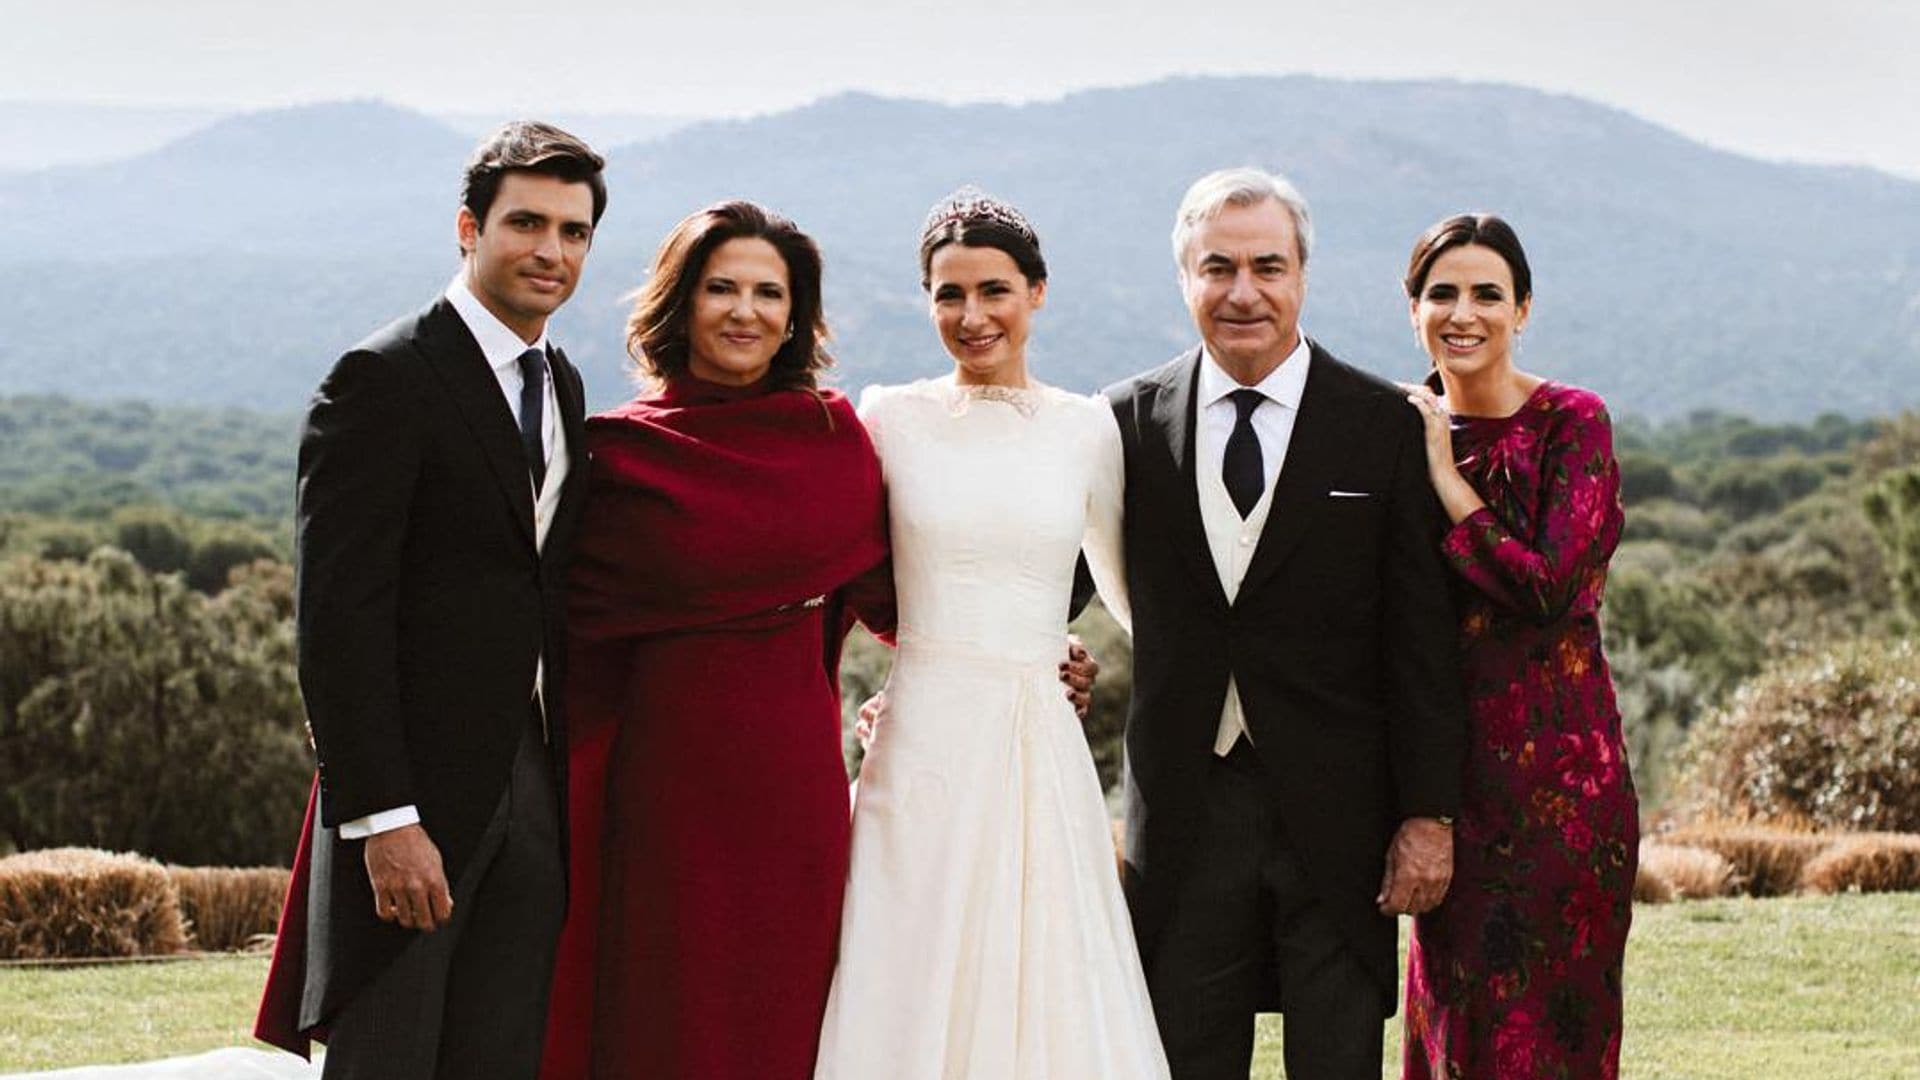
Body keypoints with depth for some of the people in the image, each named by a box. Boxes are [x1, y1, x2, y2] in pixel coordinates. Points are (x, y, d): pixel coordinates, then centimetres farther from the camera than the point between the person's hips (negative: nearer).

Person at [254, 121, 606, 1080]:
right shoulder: (383, 380, -10)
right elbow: (335, 612, -15)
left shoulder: (561, 386, 15)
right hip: (414, 790, -7)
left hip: (534, 788, 7)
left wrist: (571, 780, 11)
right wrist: (383, 817, -20)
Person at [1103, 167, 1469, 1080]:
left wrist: (1428, 812, -6)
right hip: (1186, 808, 2)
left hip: (1336, 811, -2)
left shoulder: (1382, 424, -1)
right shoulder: (1133, 420, 5)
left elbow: (1421, 637, -2)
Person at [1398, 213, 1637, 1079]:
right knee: (1453, 1000, 8)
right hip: (1448, 759, 5)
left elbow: (1548, 587, -18)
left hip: (1557, 763, -4)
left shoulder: (1571, 422, -6)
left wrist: (1446, 478, -13)